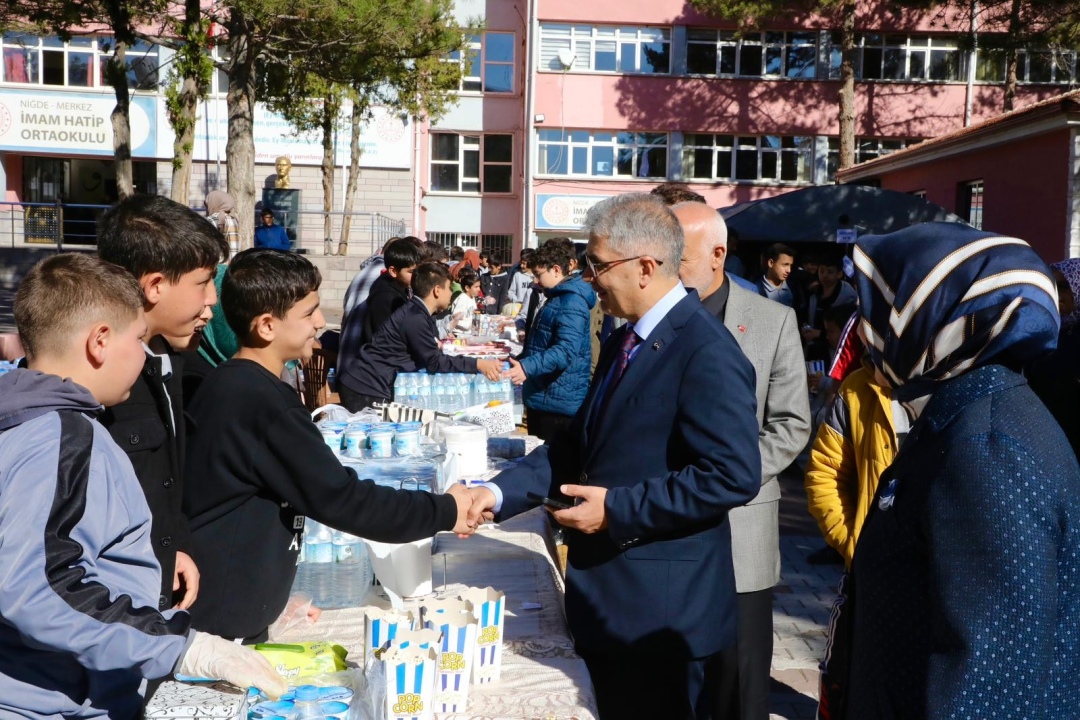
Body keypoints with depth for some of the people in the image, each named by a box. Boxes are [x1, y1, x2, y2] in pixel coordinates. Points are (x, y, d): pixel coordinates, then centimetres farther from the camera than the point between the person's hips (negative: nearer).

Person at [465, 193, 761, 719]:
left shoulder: (707, 352, -19)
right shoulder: (624, 341, 11)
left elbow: (734, 475, -26)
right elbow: (578, 444, 11)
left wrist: (616, 508, -22)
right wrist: (500, 492, -2)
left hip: (665, 610, -9)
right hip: (611, 597, 9)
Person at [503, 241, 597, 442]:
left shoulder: (571, 302, -17)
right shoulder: (557, 298, 17)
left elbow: (566, 350, -30)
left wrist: (527, 366, -39)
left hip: (558, 401, -11)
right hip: (542, 397, 11)